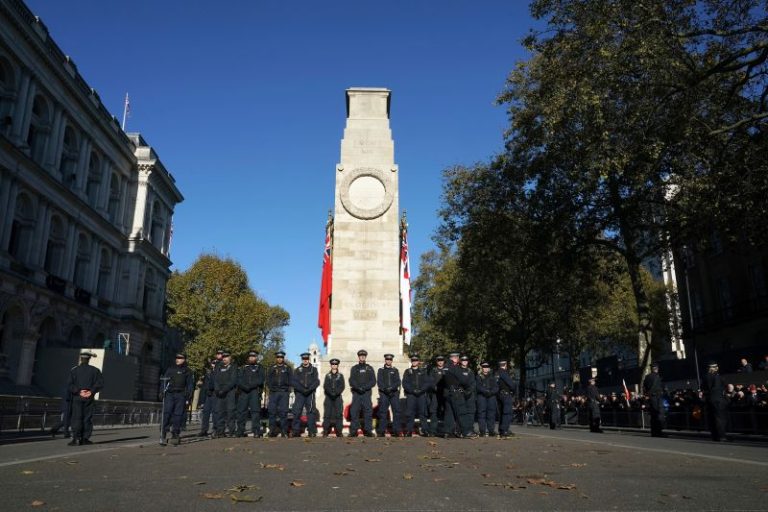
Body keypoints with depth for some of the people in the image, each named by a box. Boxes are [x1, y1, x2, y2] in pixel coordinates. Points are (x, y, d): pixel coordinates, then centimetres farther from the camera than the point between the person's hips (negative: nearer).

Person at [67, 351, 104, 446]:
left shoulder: (74, 370, 3)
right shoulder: (94, 370, 3)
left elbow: (70, 385, -6)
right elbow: (100, 383, -7)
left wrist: (78, 391, -8)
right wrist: (91, 391, -8)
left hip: (77, 397, 0)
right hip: (89, 398, 1)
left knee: (76, 418, -2)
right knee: (87, 418, 6)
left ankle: (76, 438, -12)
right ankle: (85, 438, 6)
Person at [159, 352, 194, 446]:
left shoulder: (187, 371, 12)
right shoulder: (170, 369, 17)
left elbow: (190, 385, 8)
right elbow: (163, 381, 15)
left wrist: (188, 396, -2)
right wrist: (162, 392, 3)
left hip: (181, 395, -1)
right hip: (169, 394, 1)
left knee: (178, 415, -3)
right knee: (167, 414, -9)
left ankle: (175, 435, 4)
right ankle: (163, 435, -9)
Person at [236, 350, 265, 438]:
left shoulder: (260, 368, 14)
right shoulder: (243, 368, 22)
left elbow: (261, 379, -1)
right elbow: (239, 379, 9)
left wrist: (250, 385, -12)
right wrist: (244, 386, -10)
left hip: (255, 391, -3)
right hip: (243, 391, 3)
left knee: (255, 410, -10)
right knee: (241, 410, 0)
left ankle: (256, 431, -11)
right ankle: (240, 432, 7)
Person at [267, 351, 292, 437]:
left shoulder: (287, 368, 13)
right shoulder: (272, 368, 16)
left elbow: (290, 380, 10)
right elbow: (268, 380, 12)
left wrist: (286, 388, -4)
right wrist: (271, 387, -2)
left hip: (284, 392, -1)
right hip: (273, 392, 1)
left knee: (283, 411, -5)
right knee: (272, 411, -4)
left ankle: (284, 431, -2)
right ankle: (272, 430, 1)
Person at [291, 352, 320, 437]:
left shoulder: (314, 370, 12)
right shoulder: (297, 370, 13)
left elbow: (316, 381, 2)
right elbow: (294, 382, 2)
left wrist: (309, 389, -13)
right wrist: (302, 389, -11)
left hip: (310, 393, 0)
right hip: (299, 393, 0)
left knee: (311, 411, -4)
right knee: (296, 412, -5)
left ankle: (311, 431, -1)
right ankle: (295, 431, 0)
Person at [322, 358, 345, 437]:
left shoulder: (340, 376, 10)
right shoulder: (327, 375, 13)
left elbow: (342, 387, 1)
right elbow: (325, 386, 2)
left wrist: (336, 393, -16)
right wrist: (331, 393, -14)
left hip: (338, 397, 0)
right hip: (328, 397, 1)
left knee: (338, 414, -5)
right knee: (327, 414, -4)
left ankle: (339, 431, -2)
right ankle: (325, 432, 0)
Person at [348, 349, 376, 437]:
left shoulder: (370, 368, 12)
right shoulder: (354, 368, 12)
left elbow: (373, 381, 3)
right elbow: (351, 381, 3)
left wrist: (365, 387, -12)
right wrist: (358, 387, -14)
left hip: (367, 393, 0)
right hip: (356, 393, 0)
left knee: (368, 411, -5)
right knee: (354, 411, -4)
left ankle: (368, 430, -1)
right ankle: (353, 431, 1)